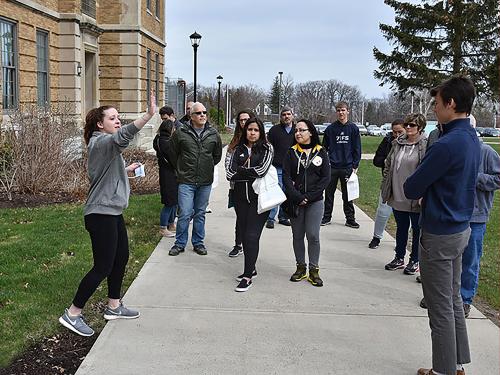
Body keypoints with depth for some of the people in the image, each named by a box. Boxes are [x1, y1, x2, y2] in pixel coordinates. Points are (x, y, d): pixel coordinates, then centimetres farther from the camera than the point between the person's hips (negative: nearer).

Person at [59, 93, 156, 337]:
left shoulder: (105, 144, 16)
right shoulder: (100, 142, -16)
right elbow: (121, 137, -40)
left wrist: (127, 169, 18)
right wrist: (148, 115, -52)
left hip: (112, 212, 10)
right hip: (101, 214, -10)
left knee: (121, 258, 17)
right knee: (102, 267, -5)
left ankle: (114, 307, 31)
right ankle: (72, 314, 7)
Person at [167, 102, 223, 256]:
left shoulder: (213, 134, 3)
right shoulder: (181, 132, -5)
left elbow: (217, 155, 17)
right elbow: (172, 154, 7)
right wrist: (181, 170, 10)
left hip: (205, 182, 3)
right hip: (186, 181, -2)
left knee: (200, 214, 12)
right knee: (185, 214, -4)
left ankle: (198, 242, 25)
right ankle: (180, 243, 12)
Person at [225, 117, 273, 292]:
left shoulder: (267, 148, 1)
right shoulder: (238, 150, 11)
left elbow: (262, 170, -15)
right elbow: (229, 174, -1)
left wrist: (240, 171, -5)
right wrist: (250, 172, -10)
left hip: (259, 197, -5)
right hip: (241, 197, 5)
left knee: (252, 236, -9)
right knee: (244, 234, 11)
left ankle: (248, 276, -4)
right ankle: (251, 269, 27)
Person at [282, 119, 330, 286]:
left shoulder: (321, 152, 2)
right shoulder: (291, 152, 3)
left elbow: (326, 178, -4)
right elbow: (286, 177, -4)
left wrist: (309, 197, -11)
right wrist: (297, 197, -15)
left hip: (315, 202, -1)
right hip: (295, 201, 1)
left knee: (313, 235, -4)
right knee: (297, 235, 8)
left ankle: (314, 270, 7)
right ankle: (301, 267, 20)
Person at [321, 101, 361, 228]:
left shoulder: (353, 128, 2)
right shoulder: (330, 128, 3)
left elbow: (357, 149, 3)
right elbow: (324, 147, 8)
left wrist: (355, 165, -2)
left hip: (347, 167, -1)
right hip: (332, 167, 1)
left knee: (348, 195, 7)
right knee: (329, 194, 8)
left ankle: (350, 219, 15)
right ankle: (327, 217, 18)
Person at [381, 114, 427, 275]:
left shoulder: (426, 145, -13)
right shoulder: (397, 143, 6)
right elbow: (388, 165, 14)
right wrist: (386, 188, 10)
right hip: (397, 196, 6)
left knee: (417, 229, 11)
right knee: (401, 228, 18)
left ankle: (415, 261, 25)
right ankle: (399, 258, 32)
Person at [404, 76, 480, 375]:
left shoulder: (447, 144, -24)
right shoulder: (472, 140, 6)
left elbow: (411, 189, -18)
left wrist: (416, 189, 3)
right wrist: (428, 191, 2)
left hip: (439, 235, -9)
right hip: (461, 229, 9)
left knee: (441, 309, 4)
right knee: (454, 300, 19)